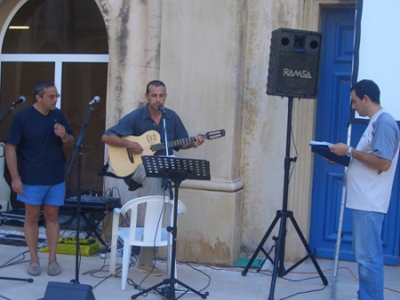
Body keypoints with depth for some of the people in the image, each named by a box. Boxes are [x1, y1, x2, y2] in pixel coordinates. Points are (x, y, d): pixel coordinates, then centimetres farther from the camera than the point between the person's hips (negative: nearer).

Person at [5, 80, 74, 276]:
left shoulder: (58, 115, 3)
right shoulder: (22, 117, -10)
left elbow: (70, 143, 11)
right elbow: (10, 148, -10)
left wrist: (64, 136, -13)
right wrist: (15, 178, -13)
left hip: (56, 179, 4)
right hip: (32, 179, -3)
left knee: (52, 216, 9)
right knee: (32, 217, 7)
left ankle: (53, 259, 18)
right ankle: (34, 260, 18)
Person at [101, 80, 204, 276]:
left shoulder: (172, 118, 3)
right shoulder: (135, 117, -8)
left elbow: (181, 144, 12)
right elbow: (106, 137, -9)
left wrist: (193, 144, -8)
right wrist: (129, 144, -21)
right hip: (139, 166, -3)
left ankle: (145, 260, 3)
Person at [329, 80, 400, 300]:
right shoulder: (375, 123, 18)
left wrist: (350, 152, -15)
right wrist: (342, 159, 11)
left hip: (370, 203, -11)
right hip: (362, 200, 11)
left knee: (368, 257, -6)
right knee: (363, 254, 15)